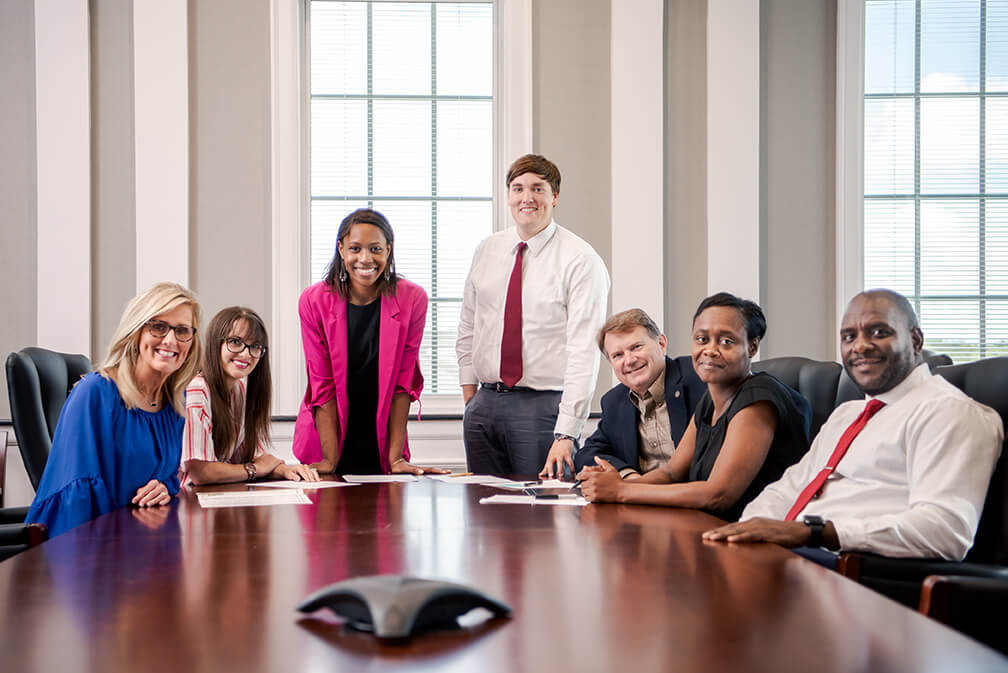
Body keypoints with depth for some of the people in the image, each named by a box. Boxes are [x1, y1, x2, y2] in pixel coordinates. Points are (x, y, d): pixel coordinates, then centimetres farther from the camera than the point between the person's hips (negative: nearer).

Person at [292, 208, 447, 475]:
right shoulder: (314, 301, -11)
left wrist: (396, 457, -12)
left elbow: (403, 382, -9)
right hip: (325, 442, 0)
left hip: (381, 445, 0)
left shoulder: (412, 299, -10)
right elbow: (323, 386, -10)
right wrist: (330, 459, -15)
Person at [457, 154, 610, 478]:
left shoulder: (581, 260, -9)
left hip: (544, 405, -5)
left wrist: (565, 434, -22)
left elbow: (584, 353, -16)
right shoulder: (487, 250, 9)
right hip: (485, 403, 5)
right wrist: (471, 398, 7)